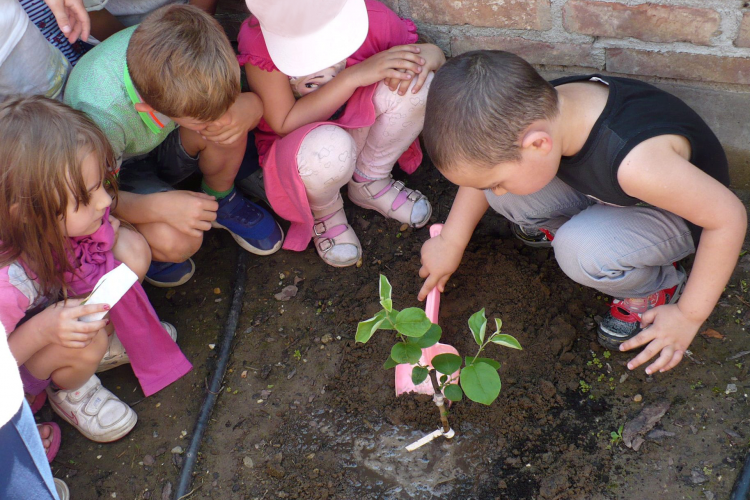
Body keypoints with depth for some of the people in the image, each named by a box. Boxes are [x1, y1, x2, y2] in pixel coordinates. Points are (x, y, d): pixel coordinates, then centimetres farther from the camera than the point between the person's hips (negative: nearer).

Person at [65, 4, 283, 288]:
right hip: (118, 170, -5)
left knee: (249, 105, -23)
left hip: (158, 143, 5)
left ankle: (220, 201, 5)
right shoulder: (102, 117, -44)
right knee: (177, 242, -35)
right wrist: (158, 207, -46)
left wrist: (242, 111, -38)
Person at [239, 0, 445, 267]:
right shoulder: (260, 42, -26)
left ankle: (369, 183, -2)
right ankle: (323, 211, -3)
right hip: (291, 147, -3)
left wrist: (430, 54, -30)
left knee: (416, 82, -26)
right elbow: (283, 125, -27)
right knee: (326, 149, -41)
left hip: (359, 128, 3)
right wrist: (355, 75, -35)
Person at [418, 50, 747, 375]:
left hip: (679, 213, -5)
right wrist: (450, 242, -1)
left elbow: (730, 217, -30)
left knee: (582, 252, -34)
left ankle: (657, 288, -3)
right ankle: (566, 227, 13)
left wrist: (689, 316, -19)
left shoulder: (637, 162, -44)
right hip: (606, 190, 5)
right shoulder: (542, 109, -25)